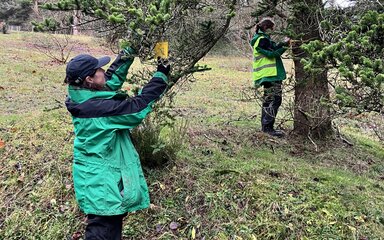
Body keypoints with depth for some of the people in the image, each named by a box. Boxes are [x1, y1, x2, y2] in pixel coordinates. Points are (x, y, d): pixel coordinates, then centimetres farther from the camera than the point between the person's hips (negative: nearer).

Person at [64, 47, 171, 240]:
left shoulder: (83, 97, -1)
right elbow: (137, 107, -26)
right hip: (101, 181, -10)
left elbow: (112, 78, 13)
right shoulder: (96, 107, -29)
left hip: (98, 176, 10)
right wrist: (161, 76, -17)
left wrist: (127, 54, 10)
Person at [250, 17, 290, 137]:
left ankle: (265, 126, 20)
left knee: (268, 100, 14)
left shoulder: (261, 38, 20)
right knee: (275, 99, -12)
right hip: (270, 74, -11)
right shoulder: (262, 39, -12)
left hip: (268, 74, 11)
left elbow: (272, 50, 20)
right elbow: (272, 54, -18)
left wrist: (282, 44, 10)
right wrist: (285, 45, -12)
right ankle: (268, 127, -11)